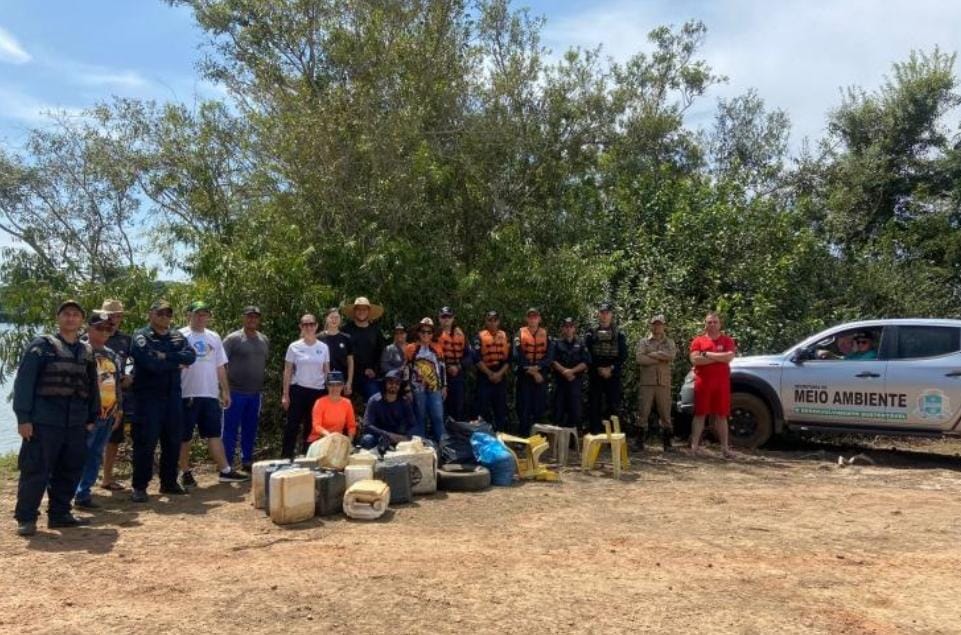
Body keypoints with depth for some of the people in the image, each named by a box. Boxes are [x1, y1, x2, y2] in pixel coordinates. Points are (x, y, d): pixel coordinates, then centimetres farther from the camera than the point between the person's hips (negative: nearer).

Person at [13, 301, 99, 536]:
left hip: (76, 423, 5)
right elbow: (23, 382, -6)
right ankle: (26, 518, 8)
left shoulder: (87, 351, 14)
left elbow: (92, 387, 17)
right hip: (44, 421, -5)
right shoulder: (42, 345, -1)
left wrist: (91, 418, 13)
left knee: (70, 471, 9)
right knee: (35, 470, -2)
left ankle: (59, 513, 20)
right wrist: (23, 417, -12)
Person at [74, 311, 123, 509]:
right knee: (81, 454, -3)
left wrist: (119, 409, 16)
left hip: (108, 414, 7)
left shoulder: (112, 355, 15)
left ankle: (84, 492, 19)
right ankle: (80, 493, 3)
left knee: (96, 454, 11)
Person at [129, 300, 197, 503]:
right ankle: (139, 486, 4)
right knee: (146, 442, -4)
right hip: (148, 396, -5)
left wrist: (167, 356, -17)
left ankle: (169, 482, 23)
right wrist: (177, 363, -7)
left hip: (173, 396, 6)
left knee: (173, 441, 10)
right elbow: (151, 363, -19)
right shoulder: (141, 336, -4)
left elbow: (191, 355, -5)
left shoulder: (177, 336, 12)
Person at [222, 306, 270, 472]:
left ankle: (247, 462, 26)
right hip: (235, 391, -5)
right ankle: (227, 465, 7)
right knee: (231, 430, 0)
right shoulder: (233, 338, -7)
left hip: (255, 393, 5)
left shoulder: (264, 340, 10)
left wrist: (261, 382, 12)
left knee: (250, 430, 14)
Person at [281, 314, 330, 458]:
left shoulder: (323, 347, 4)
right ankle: (286, 458, 7)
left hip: (318, 391, 2)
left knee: (312, 427, 8)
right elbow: (287, 372, 1)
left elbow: (327, 372, 9)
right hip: (298, 390, -2)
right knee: (292, 426, 0)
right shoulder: (294, 347, -1)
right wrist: (285, 395, -4)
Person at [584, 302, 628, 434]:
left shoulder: (619, 334, 8)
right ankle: (595, 432, 5)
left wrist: (611, 368, -12)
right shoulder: (591, 334, 7)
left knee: (613, 405, -1)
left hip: (613, 375, 0)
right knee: (594, 405, 0)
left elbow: (623, 355, 1)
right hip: (595, 375, 0)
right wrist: (599, 368, -12)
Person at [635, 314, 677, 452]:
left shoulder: (669, 342, 11)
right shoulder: (643, 342, 9)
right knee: (643, 413, -1)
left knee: (665, 413, 4)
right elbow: (640, 359, -9)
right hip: (646, 382, -1)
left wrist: (651, 354, -10)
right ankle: (640, 442, 6)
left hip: (664, 383, 1)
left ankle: (666, 443, 12)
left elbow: (671, 355, -11)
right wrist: (661, 359, -8)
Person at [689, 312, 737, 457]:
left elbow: (729, 357, -10)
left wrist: (707, 354, -9)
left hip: (722, 382, 1)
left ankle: (725, 447, 10)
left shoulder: (727, 340, 7)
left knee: (721, 415, 6)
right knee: (700, 414, 1)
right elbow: (694, 360, -9)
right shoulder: (698, 340, 5)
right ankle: (694, 446, 3)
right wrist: (719, 358, -9)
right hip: (703, 381, -1)